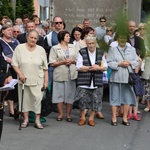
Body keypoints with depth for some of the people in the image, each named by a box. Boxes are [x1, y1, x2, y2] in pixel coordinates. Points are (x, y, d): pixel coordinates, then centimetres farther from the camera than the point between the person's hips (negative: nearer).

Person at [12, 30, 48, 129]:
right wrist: (20, 74, -13)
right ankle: (26, 120, 17)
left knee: (38, 98, -4)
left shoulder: (41, 50, 3)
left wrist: (46, 81, 1)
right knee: (25, 98, 6)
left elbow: (45, 68, 4)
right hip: (24, 79, 0)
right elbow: (14, 64, 0)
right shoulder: (19, 48, 0)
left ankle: (37, 121, 3)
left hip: (37, 80, 0)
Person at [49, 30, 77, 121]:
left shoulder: (72, 47, 14)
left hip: (71, 74, 3)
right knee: (59, 94, 0)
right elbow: (52, 63, -5)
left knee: (70, 94, 4)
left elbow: (77, 59, 14)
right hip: (60, 74, -3)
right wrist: (64, 62, -12)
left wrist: (72, 61, -6)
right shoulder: (55, 48, 2)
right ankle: (60, 114, 11)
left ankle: (68, 114, 12)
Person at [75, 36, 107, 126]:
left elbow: (105, 67, 9)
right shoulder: (82, 52, 0)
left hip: (97, 81, 2)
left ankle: (91, 118, 17)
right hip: (84, 81, -2)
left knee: (95, 100, 2)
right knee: (82, 99, -3)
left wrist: (98, 68, -11)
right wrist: (91, 68, -11)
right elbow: (79, 67, -7)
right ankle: (83, 118, 16)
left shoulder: (101, 53, 9)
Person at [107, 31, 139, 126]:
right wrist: (119, 64, -15)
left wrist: (129, 63, -10)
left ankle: (125, 118, 16)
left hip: (128, 78, 3)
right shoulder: (113, 49, 4)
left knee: (127, 98, 6)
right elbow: (109, 63, -5)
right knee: (115, 98, 0)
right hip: (116, 78, -3)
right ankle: (114, 119, 8)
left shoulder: (132, 49, 13)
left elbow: (137, 61, 7)